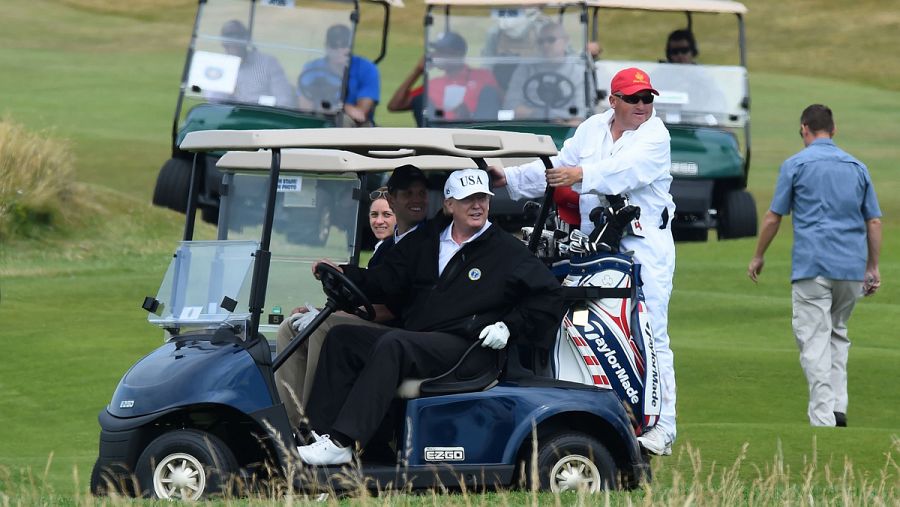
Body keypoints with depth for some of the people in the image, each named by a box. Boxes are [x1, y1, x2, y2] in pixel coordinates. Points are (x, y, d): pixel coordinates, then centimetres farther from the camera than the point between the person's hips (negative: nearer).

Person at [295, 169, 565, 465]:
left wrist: (509, 327, -8)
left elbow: (550, 296, 4)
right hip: (414, 344, 7)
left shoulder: (507, 251, 6)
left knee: (393, 345, -32)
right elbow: (385, 282, 14)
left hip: (466, 350, -7)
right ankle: (321, 432, -19)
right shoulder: (425, 241, 20)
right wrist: (343, 274, -2)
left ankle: (342, 442, -41)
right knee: (342, 338, -8)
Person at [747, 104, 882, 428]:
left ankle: (823, 419, -13)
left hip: (812, 267, -4)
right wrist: (873, 268, 18)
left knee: (815, 341, -5)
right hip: (852, 267, 4)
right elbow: (874, 222, 11)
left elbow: (773, 218, 2)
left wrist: (758, 257, 15)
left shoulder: (795, 165, -1)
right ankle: (838, 407, 9)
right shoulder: (857, 167, 11)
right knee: (838, 334, 20)